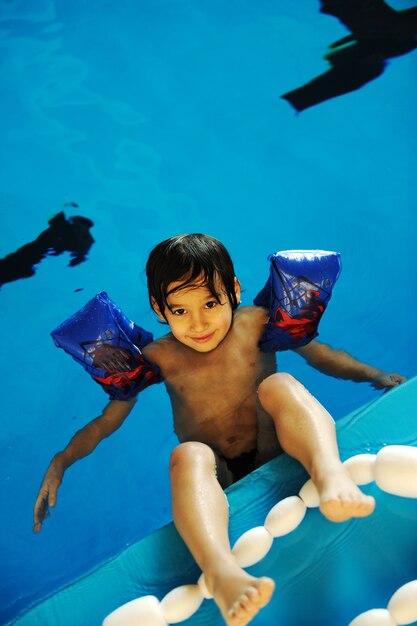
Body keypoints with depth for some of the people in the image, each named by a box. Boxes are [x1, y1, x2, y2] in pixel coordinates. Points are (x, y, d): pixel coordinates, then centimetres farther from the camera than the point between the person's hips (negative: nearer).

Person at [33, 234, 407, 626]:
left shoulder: (256, 324, 1)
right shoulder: (158, 359, 0)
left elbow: (319, 354, 7)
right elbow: (104, 421, 6)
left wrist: (376, 376, -5)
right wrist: (61, 461, -7)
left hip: (274, 458, 1)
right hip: (218, 484, 0)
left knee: (278, 384, -24)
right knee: (188, 456, -34)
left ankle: (328, 470, -52)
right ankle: (221, 570, -60)